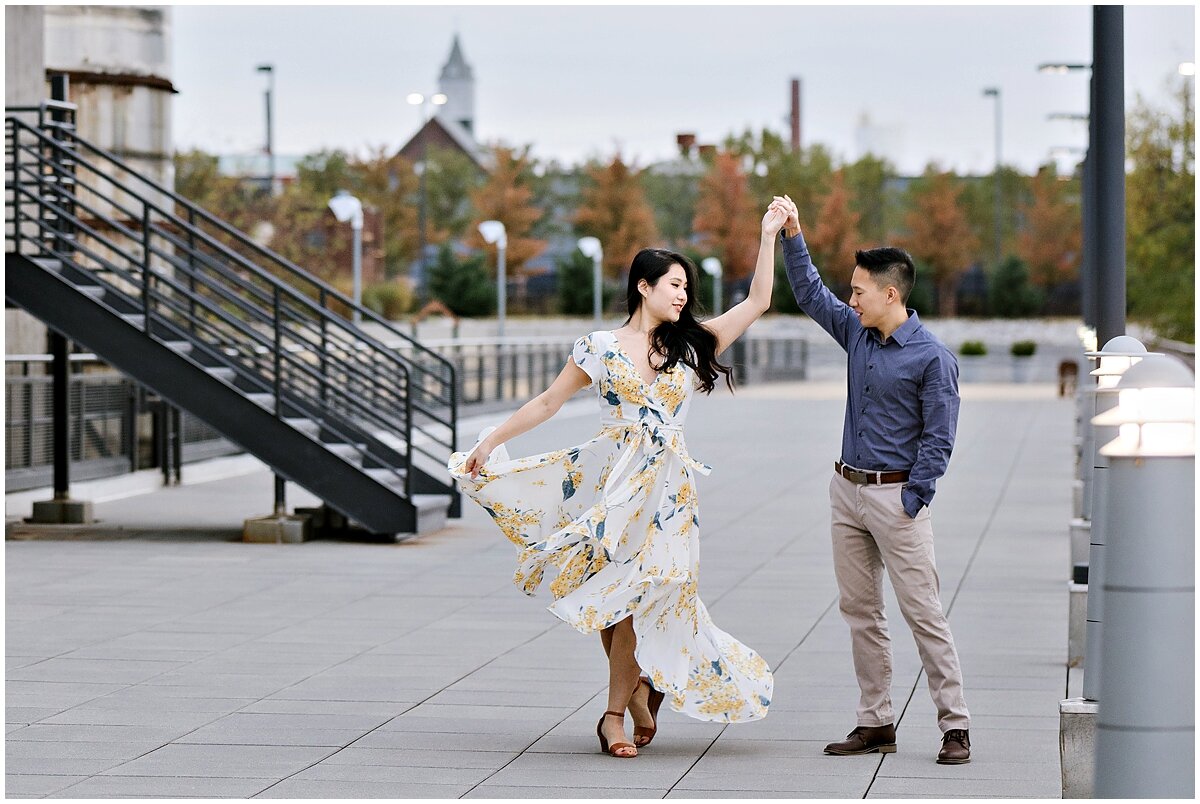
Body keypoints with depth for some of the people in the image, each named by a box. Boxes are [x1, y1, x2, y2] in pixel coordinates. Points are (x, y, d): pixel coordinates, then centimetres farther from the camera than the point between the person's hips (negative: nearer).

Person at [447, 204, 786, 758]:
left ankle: (615, 712, 6)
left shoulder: (691, 345, 10)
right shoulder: (601, 347, 4)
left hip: (667, 485, 1)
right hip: (611, 478, -1)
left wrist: (768, 236, 4)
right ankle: (639, 690, 14)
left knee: (636, 594, -3)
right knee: (610, 593, -6)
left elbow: (756, 302, 9)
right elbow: (548, 402, 8)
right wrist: (490, 442, 6)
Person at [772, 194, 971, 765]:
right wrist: (792, 236, 13)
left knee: (922, 612, -7)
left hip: (895, 496, -7)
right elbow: (811, 295, 20)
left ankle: (955, 727, -5)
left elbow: (938, 439, -13)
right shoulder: (856, 333, 7)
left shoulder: (932, 358, -12)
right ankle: (876, 723, 14)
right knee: (859, 611, 8)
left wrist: (911, 503, -15)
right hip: (846, 490, 7)